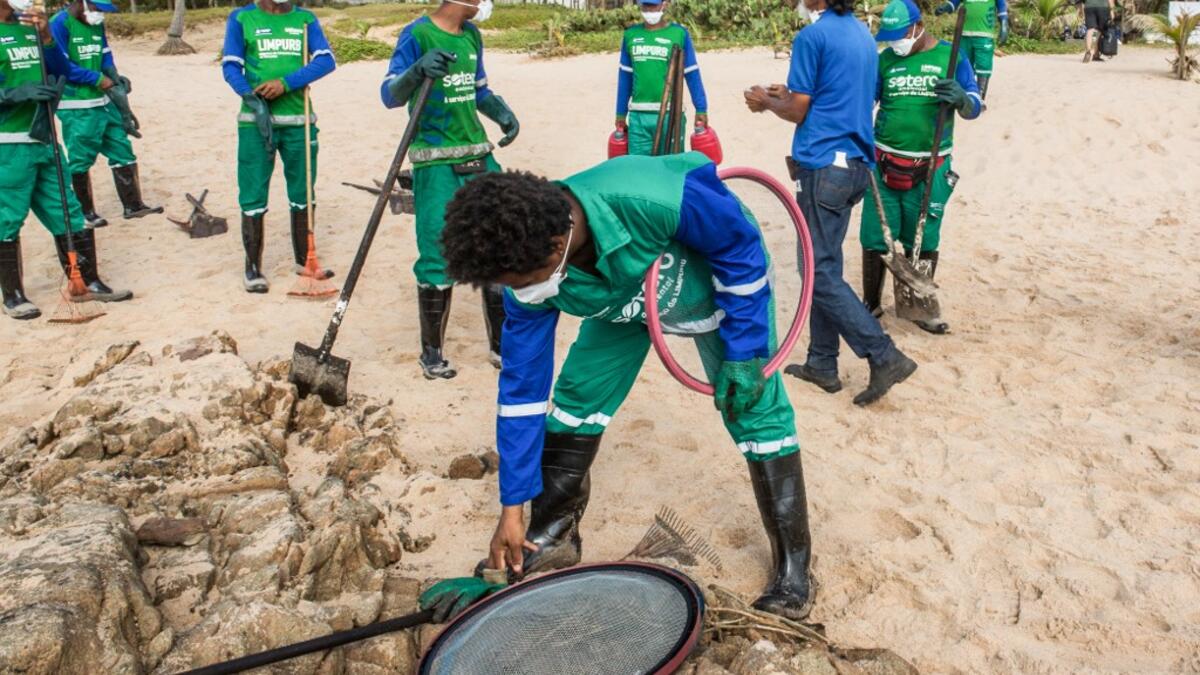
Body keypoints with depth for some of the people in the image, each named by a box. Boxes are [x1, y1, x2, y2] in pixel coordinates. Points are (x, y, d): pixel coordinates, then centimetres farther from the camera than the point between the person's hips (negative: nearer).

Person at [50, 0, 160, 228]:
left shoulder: (97, 24, 11)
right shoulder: (60, 24, -12)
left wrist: (115, 81, 2)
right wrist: (99, 79, -15)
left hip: (104, 101, 7)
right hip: (76, 108, -7)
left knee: (122, 152, 9)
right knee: (80, 160, 1)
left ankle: (133, 205, 18)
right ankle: (87, 212, 14)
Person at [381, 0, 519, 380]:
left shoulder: (471, 35, 12)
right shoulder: (418, 35, -8)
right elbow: (390, 96, -14)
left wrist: (502, 113, 4)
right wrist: (418, 71, -34)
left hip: (479, 158, 7)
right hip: (436, 165, -6)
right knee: (438, 260, -2)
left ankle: (501, 344, 21)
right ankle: (431, 353, 15)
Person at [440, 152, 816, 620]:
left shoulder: (652, 199, -46)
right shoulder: (530, 273, -27)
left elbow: (741, 244, -26)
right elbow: (523, 386, -18)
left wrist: (742, 353, -24)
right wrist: (513, 508, -14)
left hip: (717, 283, -4)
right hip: (624, 302, 4)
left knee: (757, 411, -11)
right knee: (575, 399, -6)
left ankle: (793, 563, 5)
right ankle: (552, 540, 12)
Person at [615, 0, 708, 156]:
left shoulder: (679, 34, -1)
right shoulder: (630, 34, 9)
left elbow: (692, 75, 2)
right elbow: (624, 77, 14)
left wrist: (701, 109, -5)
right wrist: (621, 114, 13)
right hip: (638, 115, 3)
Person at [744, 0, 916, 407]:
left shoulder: (813, 36, -10)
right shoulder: (863, 35, 16)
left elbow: (798, 111, -8)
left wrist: (767, 101, 11)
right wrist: (788, 95, 20)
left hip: (823, 166, -9)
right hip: (855, 164, 9)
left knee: (820, 273, -4)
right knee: (825, 267, 13)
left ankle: (885, 357, -9)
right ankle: (821, 363, 17)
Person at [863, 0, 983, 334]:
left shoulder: (950, 57, 0)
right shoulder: (884, 60, 4)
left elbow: (975, 107, -1)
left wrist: (961, 98, -25)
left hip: (930, 168, -1)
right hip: (884, 164, 1)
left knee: (924, 240, 7)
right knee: (875, 237, 2)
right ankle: (871, 302, 17)